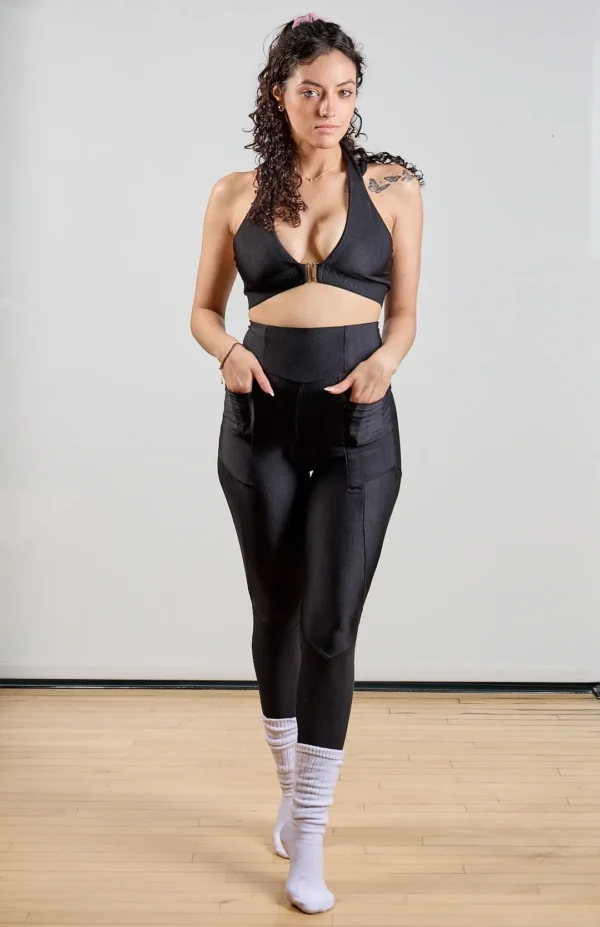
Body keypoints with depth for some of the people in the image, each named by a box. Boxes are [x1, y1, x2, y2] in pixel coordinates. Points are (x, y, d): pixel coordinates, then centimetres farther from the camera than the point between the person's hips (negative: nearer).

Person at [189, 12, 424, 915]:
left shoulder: (392, 186, 2)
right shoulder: (236, 195, 5)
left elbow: (403, 313, 6)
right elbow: (205, 309, 10)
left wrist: (385, 358, -16)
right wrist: (227, 352, -12)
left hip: (359, 424, -1)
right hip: (262, 418, 2)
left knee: (331, 626, -7)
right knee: (276, 615, 12)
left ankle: (307, 840, 3)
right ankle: (294, 790, 35)